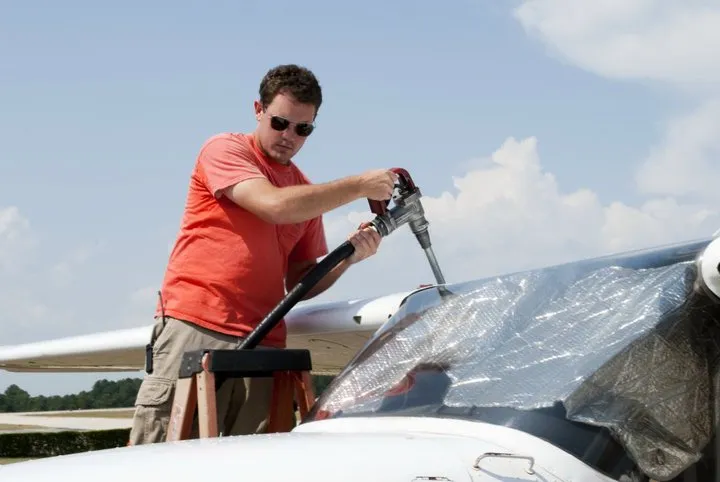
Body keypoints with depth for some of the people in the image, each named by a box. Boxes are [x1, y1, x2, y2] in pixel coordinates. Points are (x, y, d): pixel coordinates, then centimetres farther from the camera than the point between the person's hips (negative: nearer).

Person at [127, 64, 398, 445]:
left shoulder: (309, 196, 20)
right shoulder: (225, 150, 4)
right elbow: (275, 206, -13)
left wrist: (348, 256, 0)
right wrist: (359, 185, -7)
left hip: (262, 343, 5)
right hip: (194, 328, -5)